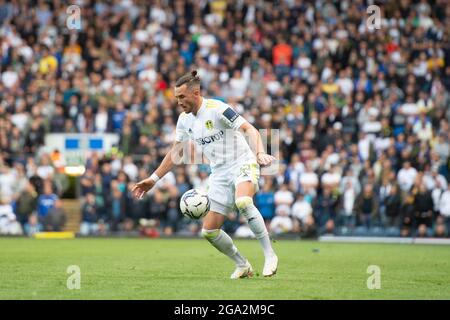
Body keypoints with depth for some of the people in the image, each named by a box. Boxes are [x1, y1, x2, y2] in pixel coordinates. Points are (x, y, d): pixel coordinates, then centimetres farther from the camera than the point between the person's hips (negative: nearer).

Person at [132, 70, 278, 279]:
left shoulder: (217, 109, -16)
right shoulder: (184, 120, 6)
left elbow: (250, 130, -24)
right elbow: (175, 152, 17)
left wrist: (260, 153, -42)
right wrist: (153, 179, 14)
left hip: (242, 164, -7)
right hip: (219, 174, 7)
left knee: (243, 202, -38)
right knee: (209, 231, 0)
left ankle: (270, 256, -29)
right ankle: (242, 266, 20)